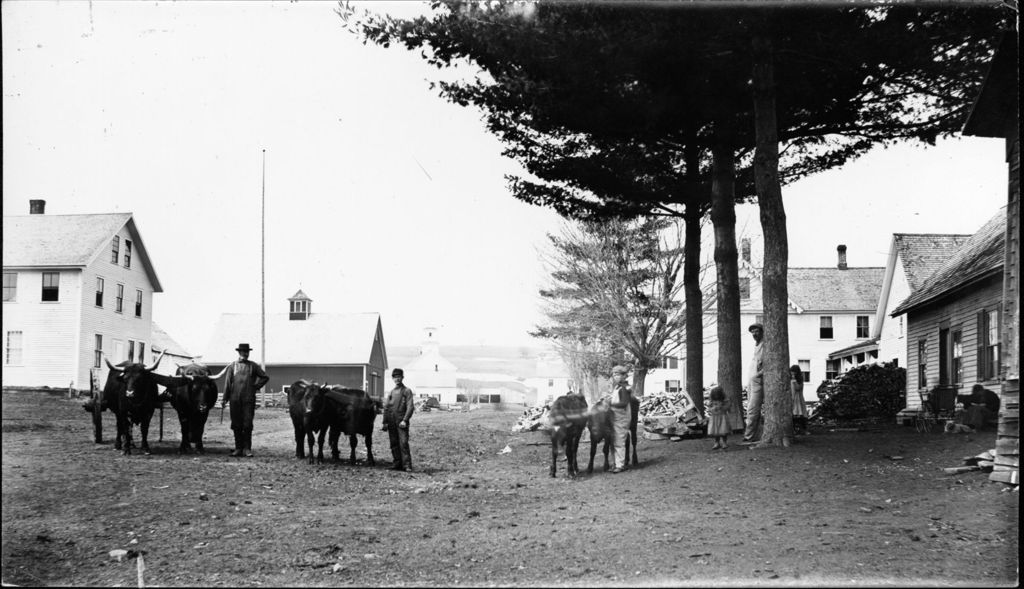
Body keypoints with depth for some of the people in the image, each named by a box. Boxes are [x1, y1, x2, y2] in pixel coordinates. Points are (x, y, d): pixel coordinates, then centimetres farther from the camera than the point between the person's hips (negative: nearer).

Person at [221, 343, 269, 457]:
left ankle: (247, 449, 0)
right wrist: (225, 398, 0)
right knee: (236, 424, 3)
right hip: (235, 399, 1)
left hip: (249, 400, -1)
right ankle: (238, 448, 11)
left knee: (248, 424, -4)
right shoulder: (232, 366, 7)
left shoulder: (253, 366, 8)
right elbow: (227, 383, 5)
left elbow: (265, 377, 16)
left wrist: (256, 386, 5)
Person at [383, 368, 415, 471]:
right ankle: (397, 464, 12)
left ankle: (407, 465, -13)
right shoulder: (391, 392, 17)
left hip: (401, 421, -5)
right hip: (391, 422, 5)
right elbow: (386, 407, 16)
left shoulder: (407, 391, 2)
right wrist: (385, 422, 6)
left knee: (403, 443, -12)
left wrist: (405, 420, -15)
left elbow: (410, 407, -5)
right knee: (394, 444, 6)